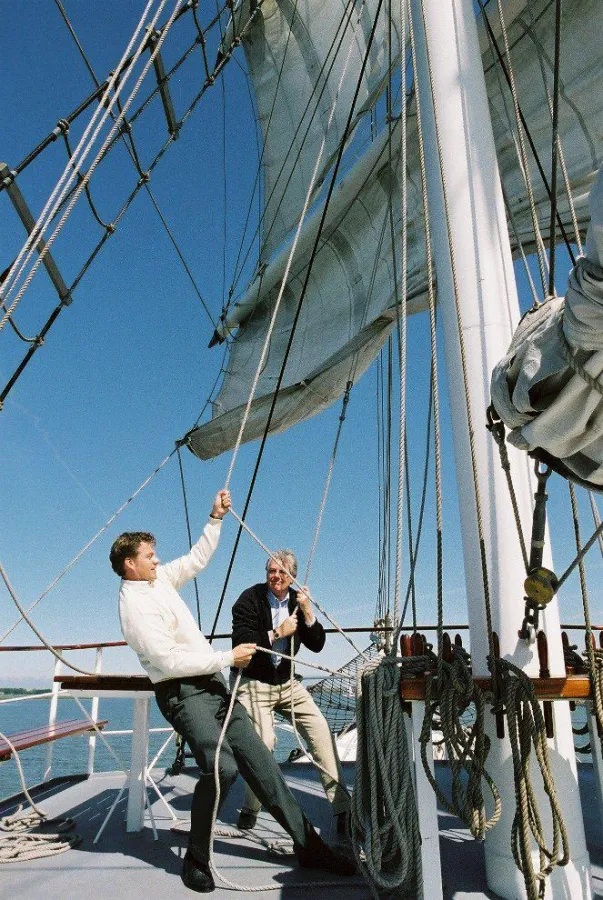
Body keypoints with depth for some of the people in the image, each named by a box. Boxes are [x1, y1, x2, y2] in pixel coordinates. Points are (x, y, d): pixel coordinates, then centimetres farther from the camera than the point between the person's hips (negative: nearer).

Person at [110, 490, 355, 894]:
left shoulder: (160, 578, 8)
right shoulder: (135, 604, -16)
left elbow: (197, 559, 22)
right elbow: (170, 661, -22)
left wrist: (216, 519, 12)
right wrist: (228, 658, -16)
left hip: (214, 686, 8)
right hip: (183, 694, -8)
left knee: (260, 761, 4)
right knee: (222, 765, -26)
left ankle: (309, 845, 10)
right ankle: (197, 858, -1)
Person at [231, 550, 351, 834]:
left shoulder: (297, 601, 4)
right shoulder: (250, 598, -11)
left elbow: (317, 645, 0)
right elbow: (241, 642, -20)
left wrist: (307, 613, -14)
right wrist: (277, 633, -22)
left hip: (286, 683, 5)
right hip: (253, 683, -5)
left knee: (320, 729, -9)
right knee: (263, 741, -20)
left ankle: (341, 806, 0)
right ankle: (249, 810, 6)